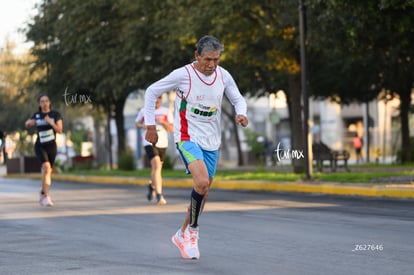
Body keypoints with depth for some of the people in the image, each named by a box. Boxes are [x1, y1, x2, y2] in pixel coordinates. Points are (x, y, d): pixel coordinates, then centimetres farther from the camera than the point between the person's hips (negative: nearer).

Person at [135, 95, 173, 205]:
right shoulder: (144, 111, 4)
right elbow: (137, 123, 19)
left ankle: (152, 186, 49)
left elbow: (172, 129, 3)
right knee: (156, 166, -21)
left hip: (162, 143, 3)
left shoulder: (166, 112, 6)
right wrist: (143, 126, -4)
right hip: (149, 142, -3)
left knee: (156, 168, 17)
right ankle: (159, 195, -25)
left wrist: (163, 122, -16)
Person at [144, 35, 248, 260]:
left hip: (211, 141, 6)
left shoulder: (223, 76, 0)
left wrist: (241, 114, -11)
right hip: (187, 137, -6)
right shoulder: (183, 75, -13)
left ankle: (183, 235, 29)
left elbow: (238, 99, 13)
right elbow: (151, 92, -4)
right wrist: (150, 125, -4)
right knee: (201, 182, -26)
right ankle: (193, 230, -6)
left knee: (203, 191, 10)